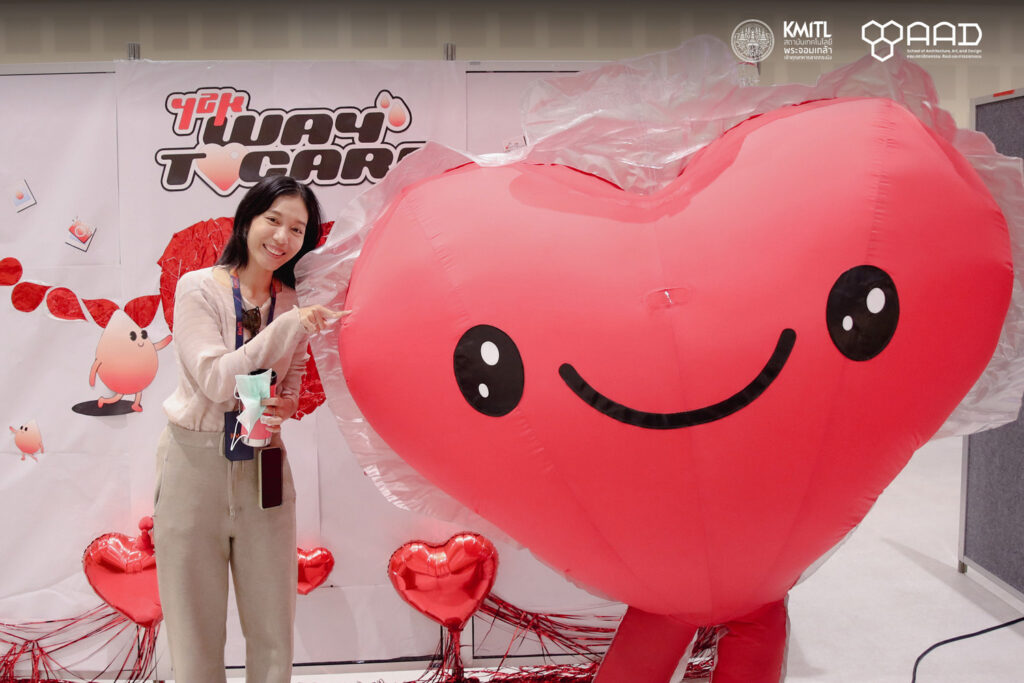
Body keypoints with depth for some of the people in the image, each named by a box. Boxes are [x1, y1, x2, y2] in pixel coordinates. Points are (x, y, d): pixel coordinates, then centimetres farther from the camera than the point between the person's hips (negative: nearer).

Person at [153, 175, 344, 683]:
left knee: (273, 628, 7)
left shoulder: (296, 306, 4)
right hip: (195, 460, -3)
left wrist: (281, 410, -11)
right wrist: (288, 327, -21)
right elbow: (216, 380, -16)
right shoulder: (198, 289, -7)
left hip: (263, 464, 3)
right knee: (196, 629, 6)